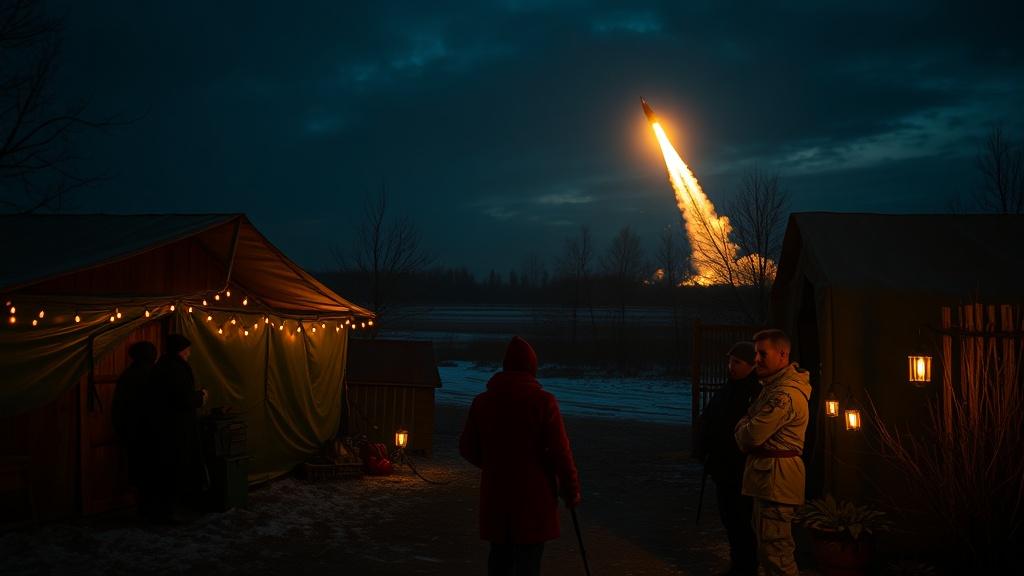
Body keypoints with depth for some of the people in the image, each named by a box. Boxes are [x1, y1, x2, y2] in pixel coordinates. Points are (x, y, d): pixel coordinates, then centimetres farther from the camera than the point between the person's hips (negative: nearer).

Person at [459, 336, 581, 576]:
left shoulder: (482, 401, 2)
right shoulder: (543, 401, -11)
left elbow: (467, 448, 8)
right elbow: (560, 451, -12)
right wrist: (571, 490, -1)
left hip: (496, 495, 4)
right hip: (533, 496, -4)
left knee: (500, 556, 17)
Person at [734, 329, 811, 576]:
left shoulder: (785, 394, -21)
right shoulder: (773, 386, 16)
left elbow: (751, 435, -22)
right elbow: (747, 439, 23)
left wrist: (742, 424, -1)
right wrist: (746, 428, 1)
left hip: (776, 479, -11)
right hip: (769, 479, 11)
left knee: (775, 552, -7)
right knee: (769, 549, 20)